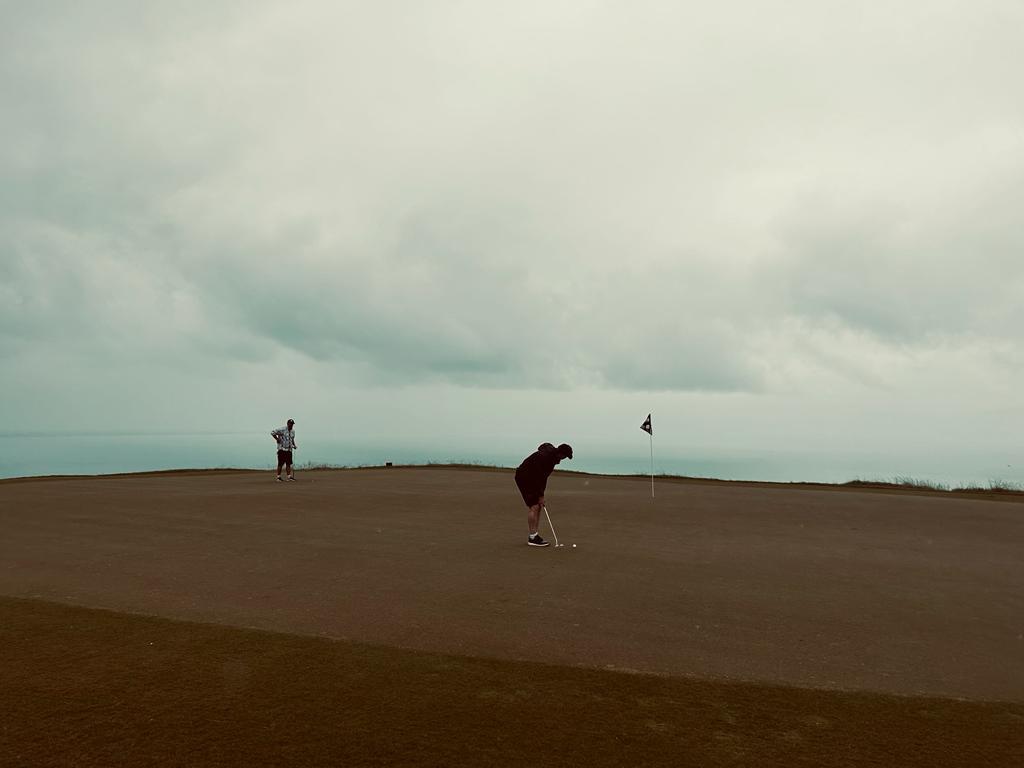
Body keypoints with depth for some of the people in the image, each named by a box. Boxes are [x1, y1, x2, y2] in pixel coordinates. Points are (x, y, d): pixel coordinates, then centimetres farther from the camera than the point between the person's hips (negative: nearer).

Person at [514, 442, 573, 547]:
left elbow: (543, 476, 8)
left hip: (532, 479, 10)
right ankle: (532, 538, -9)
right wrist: (541, 496, -22)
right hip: (523, 478, -10)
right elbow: (539, 477, -27)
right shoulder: (543, 456, -29)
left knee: (538, 507, 5)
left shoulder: (553, 457, 0)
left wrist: (541, 494, 5)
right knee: (534, 507, -14)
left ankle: (534, 536, 9)